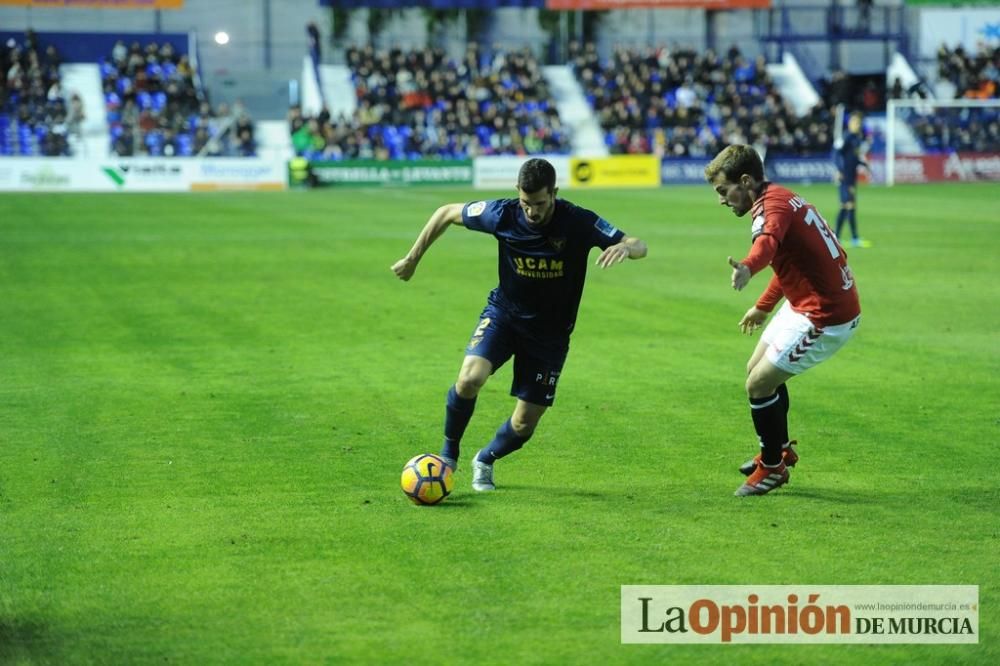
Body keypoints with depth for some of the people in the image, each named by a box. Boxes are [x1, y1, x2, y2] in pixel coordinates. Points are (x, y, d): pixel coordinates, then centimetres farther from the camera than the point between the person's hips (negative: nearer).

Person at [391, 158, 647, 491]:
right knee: (469, 379, -28)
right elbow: (446, 213, -1)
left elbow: (639, 246, -20)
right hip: (504, 313, 0)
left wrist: (625, 247, -44)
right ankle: (448, 454, -2)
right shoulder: (502, 214, -17)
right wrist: (412, 259, 1)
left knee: (525, 424, 0)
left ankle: (485, 460, 33)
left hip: (551, 332, 0)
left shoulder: (579, 223, -20)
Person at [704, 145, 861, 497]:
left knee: (758, 384, -6)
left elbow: (768, 241, -48)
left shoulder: (772, 206, -22)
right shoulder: (782, 198, 10)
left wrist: (747, 267, -70)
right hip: (805, 304, 11)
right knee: (758, 368, 21)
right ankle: (780, 449, 38)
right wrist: (763, 306, 37)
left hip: (824, 316, -11)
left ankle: (772, 467, 12)